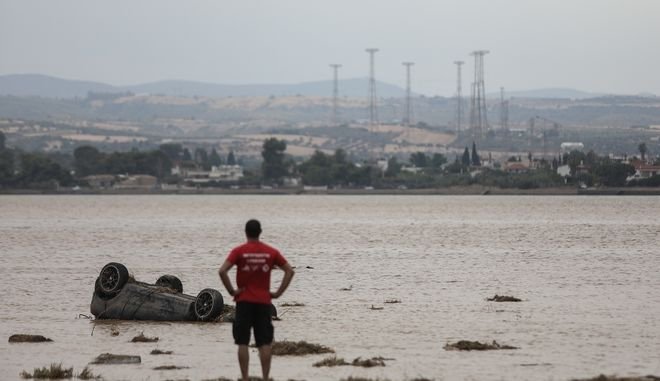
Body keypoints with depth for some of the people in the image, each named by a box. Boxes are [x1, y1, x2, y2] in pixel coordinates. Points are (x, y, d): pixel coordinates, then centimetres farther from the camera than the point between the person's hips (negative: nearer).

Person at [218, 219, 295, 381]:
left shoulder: (239, 251, -5)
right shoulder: (271, 252, 3)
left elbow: (222, 271, -17)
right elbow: (289, 271, 0)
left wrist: (231, 291, -8)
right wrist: (278, 293, 1)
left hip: (244, 301, -2)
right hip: (264, 302, 2)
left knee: (242, 343, 2)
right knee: (265, 343, 4)